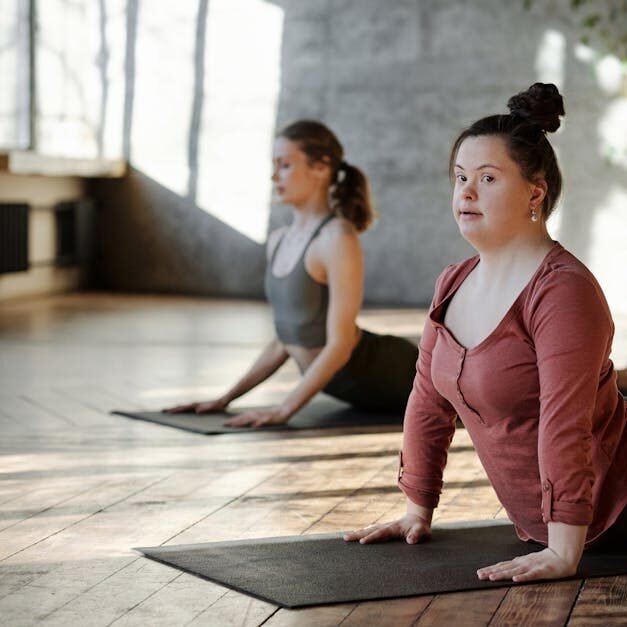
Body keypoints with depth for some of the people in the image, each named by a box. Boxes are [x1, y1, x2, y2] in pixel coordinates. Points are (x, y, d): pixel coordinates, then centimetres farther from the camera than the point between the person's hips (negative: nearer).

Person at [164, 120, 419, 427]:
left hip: (385, 374, -8)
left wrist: (284, 409, -31)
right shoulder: (278, 241, 4)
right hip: (345, 383, 8)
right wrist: (226, 398, 3)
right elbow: (286, 338, 9)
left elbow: (340, 344, -26)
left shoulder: (338, 238, -23)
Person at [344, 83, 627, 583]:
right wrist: (418, 512, 8)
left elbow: (565, 427, -26)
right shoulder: (454, 284, 5)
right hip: (536, 520, 8)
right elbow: (430, 402, 8)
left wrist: (563, 552, -28)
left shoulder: (563, 290, -21)